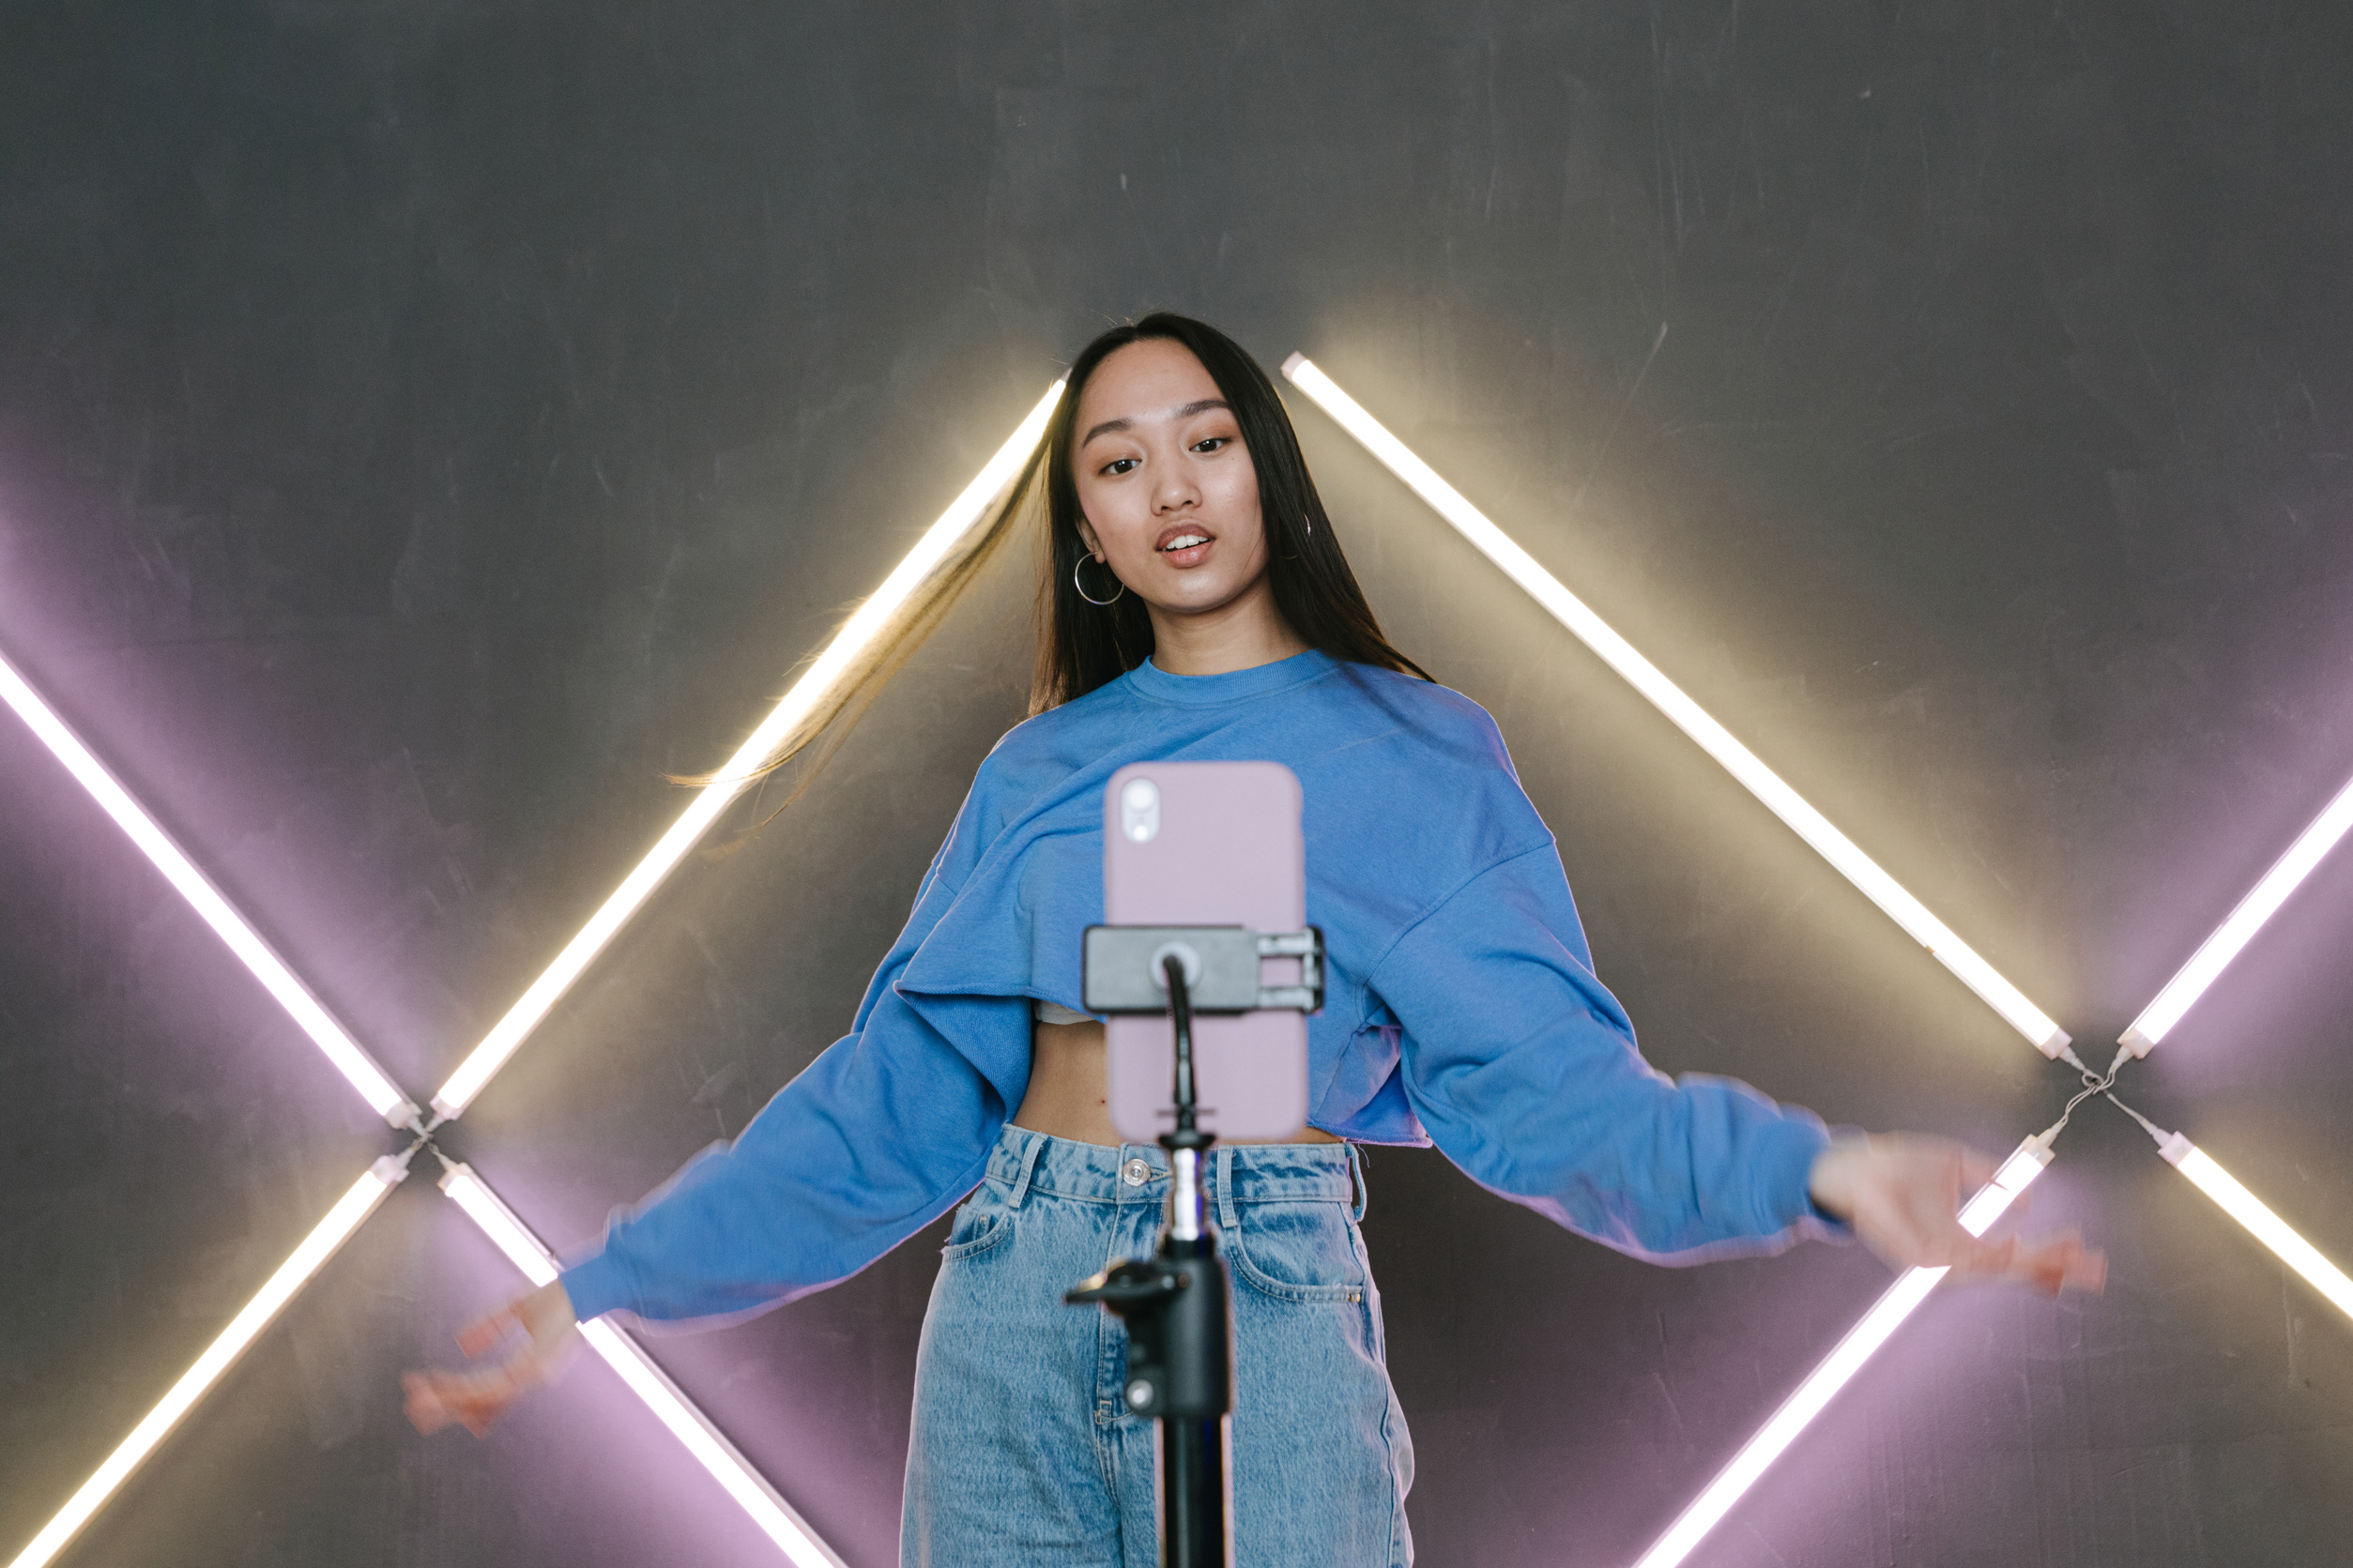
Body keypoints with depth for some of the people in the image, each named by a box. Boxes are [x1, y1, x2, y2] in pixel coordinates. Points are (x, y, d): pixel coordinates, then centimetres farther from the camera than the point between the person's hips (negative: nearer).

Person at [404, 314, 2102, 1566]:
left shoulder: (1412, 757, 3)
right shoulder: (1040, 771, 11)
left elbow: (1546, 1074, -4)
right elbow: (893, 1093, 11)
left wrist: (1812, 1169, -21)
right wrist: (604, 1286, 10)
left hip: (1269, 1294, -3)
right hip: (1012, 1296, 3)